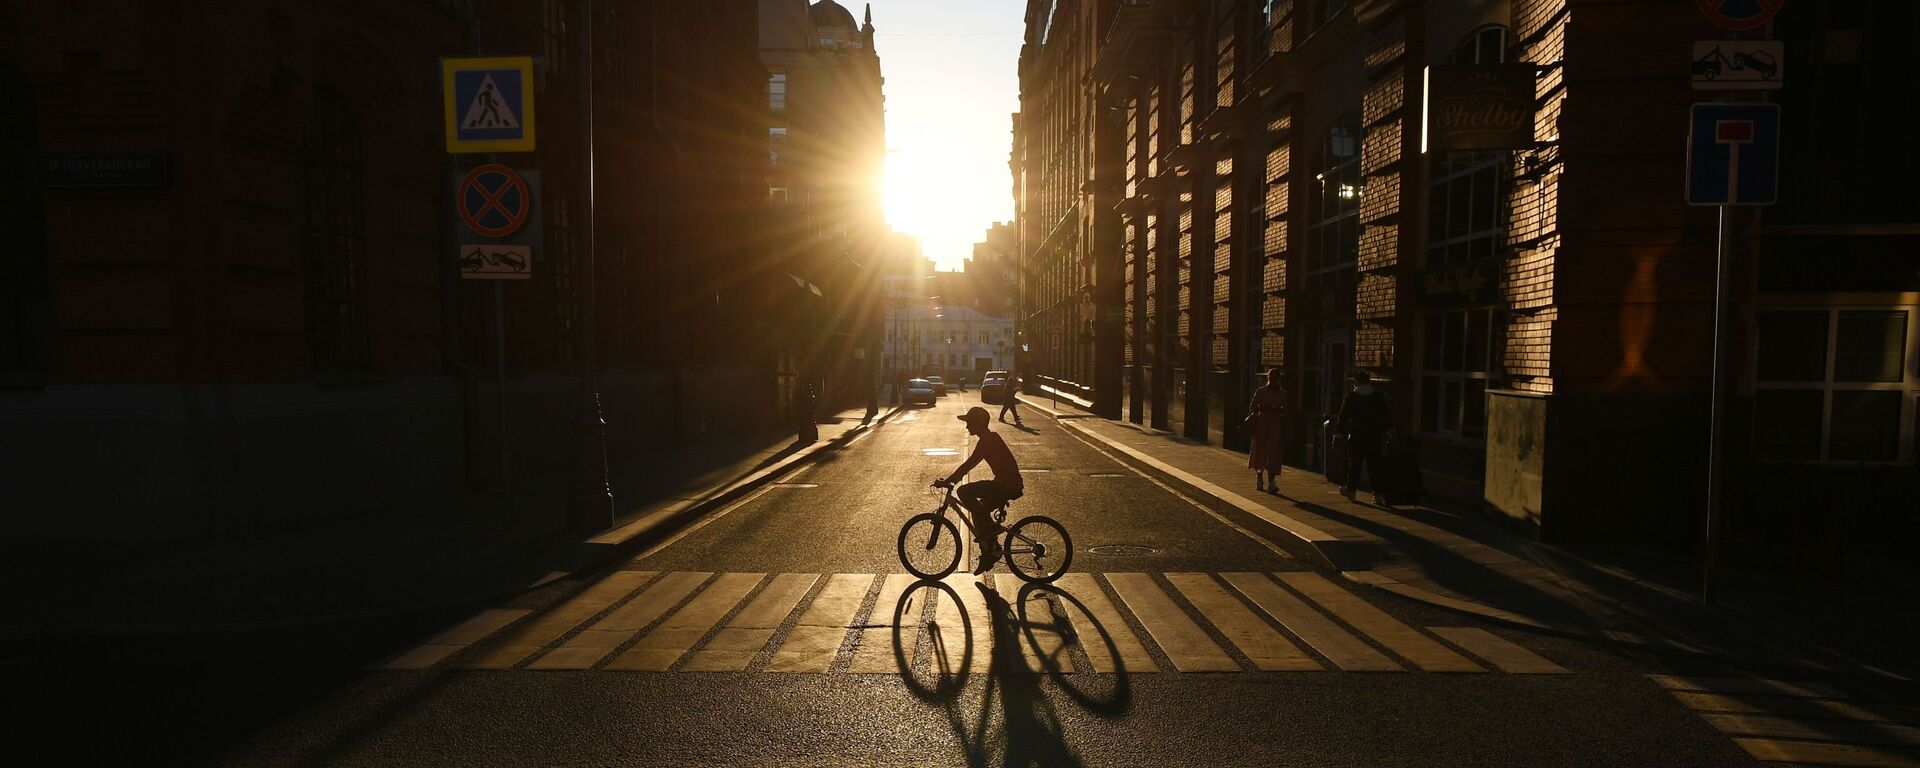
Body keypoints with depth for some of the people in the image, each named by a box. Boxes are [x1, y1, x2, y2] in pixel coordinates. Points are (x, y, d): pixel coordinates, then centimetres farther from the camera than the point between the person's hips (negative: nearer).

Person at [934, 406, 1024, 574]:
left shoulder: (987, 441, -15)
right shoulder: (991, 438, 16)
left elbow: (969, 464, -23)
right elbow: (970, 464, 23)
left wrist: (947, 481, -19)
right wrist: (950, 480, 21)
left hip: (1008, 485, -10)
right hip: (1010, 484, 10)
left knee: (964, 492, -15)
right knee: (979, 511, 17)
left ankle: (990, 528, -4)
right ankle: (988, 556, 23)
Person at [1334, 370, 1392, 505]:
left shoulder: (1351, 397, -5)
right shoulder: (1379, 397, 2)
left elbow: (1343, 417, -3)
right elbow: (1387, 417, 6)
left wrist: (1338, 432, 7)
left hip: (1356, 437, -1)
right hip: (1375, 437, 2)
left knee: (1354, 464, 10)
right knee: (1374, 465, 3)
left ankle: (1351, 490, 19)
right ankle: (1377, 494, -1)